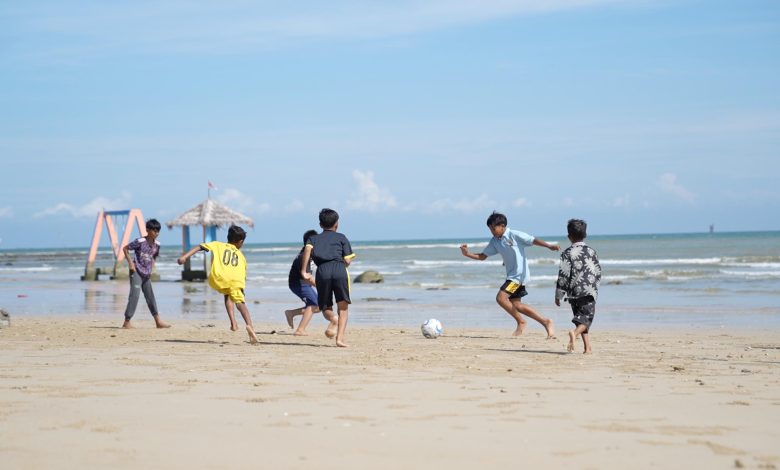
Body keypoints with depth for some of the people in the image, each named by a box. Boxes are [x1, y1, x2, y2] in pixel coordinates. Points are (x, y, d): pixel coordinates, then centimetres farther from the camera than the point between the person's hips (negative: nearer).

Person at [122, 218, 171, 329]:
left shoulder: (157, 244, 2)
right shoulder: (140, 242, -17)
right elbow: (125, 248, -9)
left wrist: (152, 268, 9)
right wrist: (130, 263, -12)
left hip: (146, 274, 7)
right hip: (136, 272, -7)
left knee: (150, 297, 10)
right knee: (134, 295, -12)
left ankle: (158, 321, 14)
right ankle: (127, 322, -9)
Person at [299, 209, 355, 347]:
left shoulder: (313, 238, 25)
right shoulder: (341, 237, 21)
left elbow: (308, 249, 0)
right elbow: (347, 261, 10)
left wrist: (303, 271, 0)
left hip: (322, 271, 1)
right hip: (339, 269, -1)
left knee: (325, 307, 13)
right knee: (343, 307, 7)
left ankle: (333, 319, -23)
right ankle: (340, 338, -12)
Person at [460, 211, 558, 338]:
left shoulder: (514, 235, -12)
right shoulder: (494, 241, 9)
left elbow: (533, 240, -14)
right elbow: (483, 256, 12)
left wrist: (549, 246, -28)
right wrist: (467, 254, -2)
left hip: (519, 274, -9)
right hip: (511, 275, 9)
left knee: (501, 297, -18)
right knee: (515, 305, 8)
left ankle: (521, 322, -1)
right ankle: (546, 322, 16)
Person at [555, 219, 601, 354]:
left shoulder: (567, 253, -2)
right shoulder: (592, 251, 6)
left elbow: (563, 275, -6)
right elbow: (598, 273, 11)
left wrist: (558, 296, 1)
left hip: (574, 292, 0)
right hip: (590, 292, 0)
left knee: (581, 318, 13)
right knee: (586, 318, 0)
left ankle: (588, 347, 7)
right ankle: (575, 333, -31)